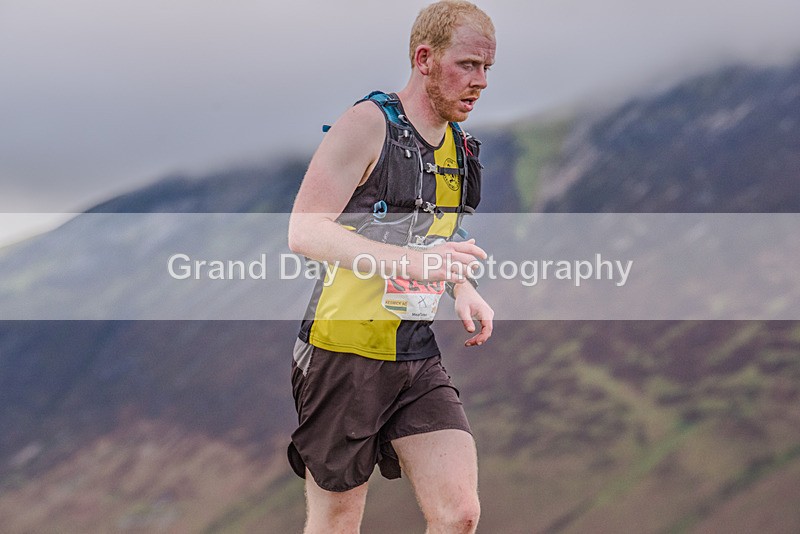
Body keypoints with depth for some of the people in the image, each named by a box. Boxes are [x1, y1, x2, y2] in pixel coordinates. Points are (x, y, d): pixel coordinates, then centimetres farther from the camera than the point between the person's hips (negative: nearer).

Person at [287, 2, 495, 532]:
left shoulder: (459, 145, 10)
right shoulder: (369, 124, -13)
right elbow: (304, 231, -21)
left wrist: (463, 289, 6)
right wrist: (411, 261, -33)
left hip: (418, 358, 6)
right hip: (346, 353, -6)